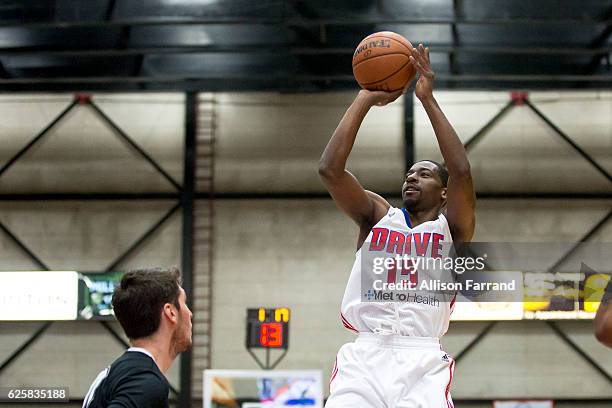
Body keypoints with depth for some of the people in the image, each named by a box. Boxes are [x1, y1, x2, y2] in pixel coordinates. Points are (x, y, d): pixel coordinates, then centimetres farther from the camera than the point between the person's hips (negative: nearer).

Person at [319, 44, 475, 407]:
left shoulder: (452, 228, 13)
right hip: (365, 356, 2)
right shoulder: (377, 215, 18)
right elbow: (330, 169, 4)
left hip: (422, 360, -2)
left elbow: (462, 172, -6)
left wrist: (428, 98, -3)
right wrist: (366, 99, 5)